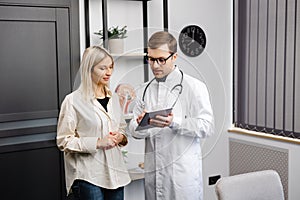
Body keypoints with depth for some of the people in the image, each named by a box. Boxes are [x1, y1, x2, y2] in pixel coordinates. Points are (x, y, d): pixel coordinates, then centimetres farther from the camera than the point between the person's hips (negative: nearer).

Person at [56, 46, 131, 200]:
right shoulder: (73, 101, -8)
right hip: (88, 176, -6)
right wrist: (97, 142, -18)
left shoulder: (112, 99, 11)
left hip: (115, 172, 6)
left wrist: (120, 137, -2)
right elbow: (63, 141, -10)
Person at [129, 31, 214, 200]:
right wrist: (140, 124, -14)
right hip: (153, 172, 4)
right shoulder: (144, 91, 12)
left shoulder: (194, 87, -3)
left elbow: (207, 126, -11)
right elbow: (134, 130, 9)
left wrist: (174, 123, -23)